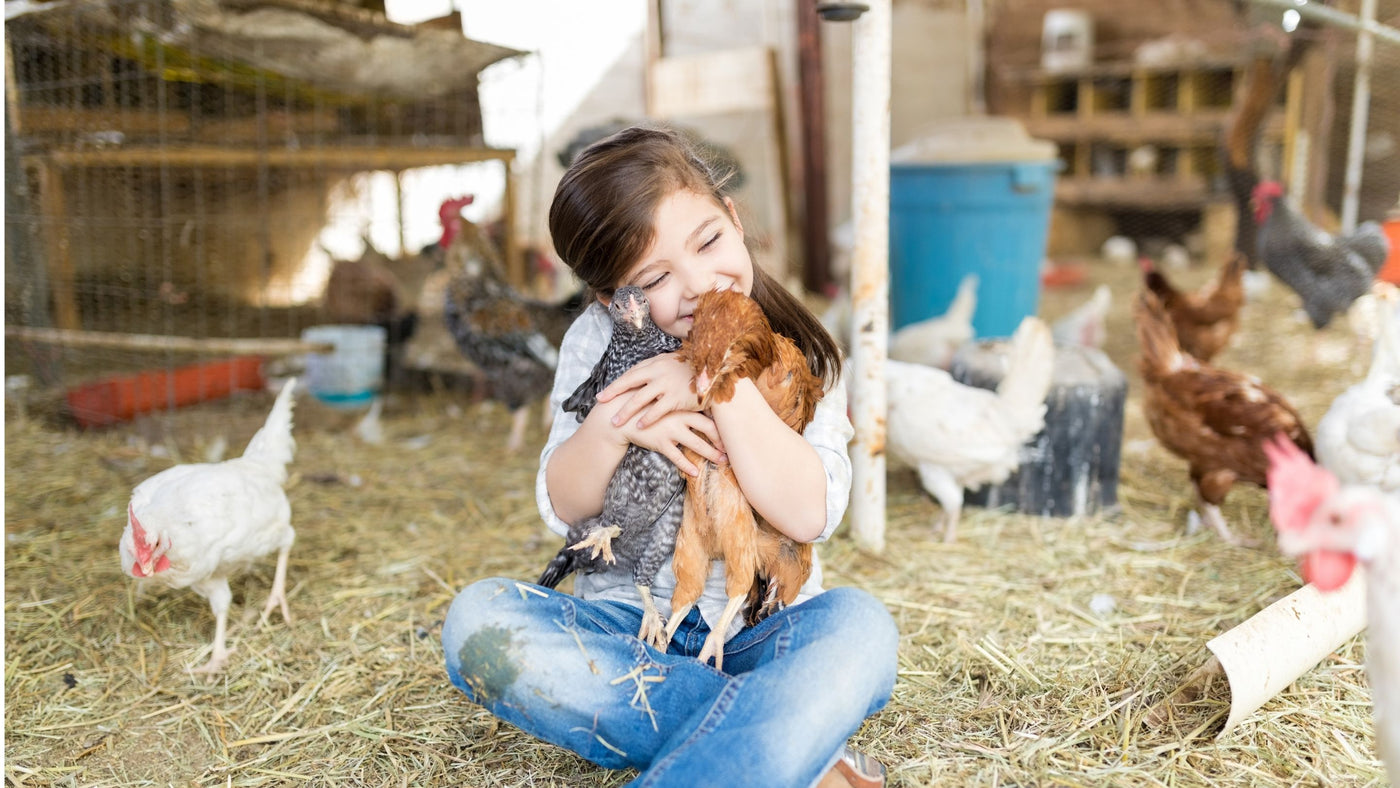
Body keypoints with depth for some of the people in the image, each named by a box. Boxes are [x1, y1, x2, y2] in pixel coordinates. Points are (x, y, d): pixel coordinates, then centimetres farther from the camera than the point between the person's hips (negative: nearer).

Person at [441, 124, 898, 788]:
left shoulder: (798, 356, -2)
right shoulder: (599, 340, 1)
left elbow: (809, 514, -15)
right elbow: (561, 509, -1)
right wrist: (613, 425, -21)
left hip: (760, 635, -1)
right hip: (623, 629, 2)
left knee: (858, 624, -31)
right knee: (478, 617, -26)